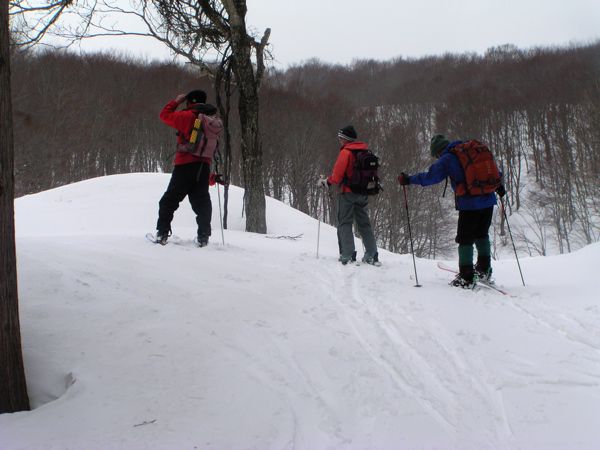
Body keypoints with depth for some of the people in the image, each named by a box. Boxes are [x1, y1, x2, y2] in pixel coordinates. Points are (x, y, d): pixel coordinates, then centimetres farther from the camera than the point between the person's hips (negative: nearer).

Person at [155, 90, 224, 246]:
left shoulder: (189, 116, -5)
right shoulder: (214, 123, 14)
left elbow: (165, 114, 6)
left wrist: (177, 101, 20)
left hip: (186, 165, -5)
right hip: (204, 167, 5)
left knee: (169, 201, 5)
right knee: (202, 203, 10)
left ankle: (162, 233, 3)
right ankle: (204, 237, 4)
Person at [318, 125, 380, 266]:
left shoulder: (346, 152, -13)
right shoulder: (365, 151, 9)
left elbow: (337, 177, -14)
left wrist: (325, 182, 2)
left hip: (348, 192, -7)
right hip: (363, 194, 7)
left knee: (345, 223, -1)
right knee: (364, 223, 14)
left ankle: (347, 255, -9)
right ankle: (372, 255, 12)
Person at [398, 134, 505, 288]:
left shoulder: (447, 159, -3)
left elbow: (431, 176, -9)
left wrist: (409, 180, -1)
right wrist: (499, 185, 31)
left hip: (469, 203, -6)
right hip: (488, 200, 6)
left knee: (465, 239, 2)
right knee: (482, 234, 23)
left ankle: (467, 277, 1)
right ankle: (484, 269, 27)